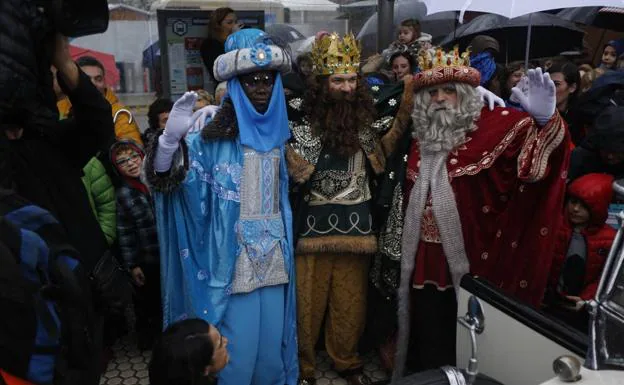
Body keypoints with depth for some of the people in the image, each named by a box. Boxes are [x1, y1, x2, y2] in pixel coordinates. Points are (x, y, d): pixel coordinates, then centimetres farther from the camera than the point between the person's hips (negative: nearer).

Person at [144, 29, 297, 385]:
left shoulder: (279, 130, 7)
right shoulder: (214, 132, -9)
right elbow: (165, 177, -19)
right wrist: (172, 137, -37)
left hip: (274, 259, 5)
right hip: (231, 261, -5)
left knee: (273, 340, 16)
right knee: (235, 347, 3)